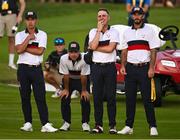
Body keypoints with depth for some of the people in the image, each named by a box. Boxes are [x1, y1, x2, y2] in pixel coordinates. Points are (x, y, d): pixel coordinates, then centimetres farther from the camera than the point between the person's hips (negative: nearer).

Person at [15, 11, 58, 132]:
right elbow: (19, 50, -10)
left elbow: (40, 51, -9)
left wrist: (25, 48, -6)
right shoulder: (20, 35, 8)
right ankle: (28, 123, 10)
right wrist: (29, 38, -8)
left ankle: (45, 124, -11)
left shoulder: (42, 35, 6)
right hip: (23, 68, 1)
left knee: (40, 97, -7)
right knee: (25, 97, 3)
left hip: (36, 69, -1)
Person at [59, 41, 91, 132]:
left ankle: (85, 123, 0)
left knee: (85, 100, -12)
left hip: (82, 79, -2)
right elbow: (66, 75, -16)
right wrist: (66, 89, -9)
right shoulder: (64, 59, -27)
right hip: (69, 79, 2)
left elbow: (83, 76, -23)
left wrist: (84, 90, -15)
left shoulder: (84, 59, -32)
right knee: (65, 99, -6)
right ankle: (66, 122, 6)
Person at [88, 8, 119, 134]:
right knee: (97, 97, 2)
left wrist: (96, 48, -7)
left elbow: (110, 48, -13)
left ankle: (112, 125, 2)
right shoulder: (93, 32, 9)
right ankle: (98, 125, 6)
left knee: (111, 97, -2)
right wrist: (99, 30, -7)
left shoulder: (114, 32, 2)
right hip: (96, 67, 2)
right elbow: (93, 46, -11)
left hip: (110, 67, -2)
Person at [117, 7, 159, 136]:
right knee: (130, 98, 4)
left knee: (147, 98, -7)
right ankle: (129, 126, 8)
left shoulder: (149, 30, 2)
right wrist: (122, 66, 3)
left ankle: (153, 127, -4)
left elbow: (153, 50, -3)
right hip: (130, 68, 4)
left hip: (144, 68, -4)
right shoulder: (127, 32, 14)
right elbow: (124, 51, 17)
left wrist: (151, 68, -11)